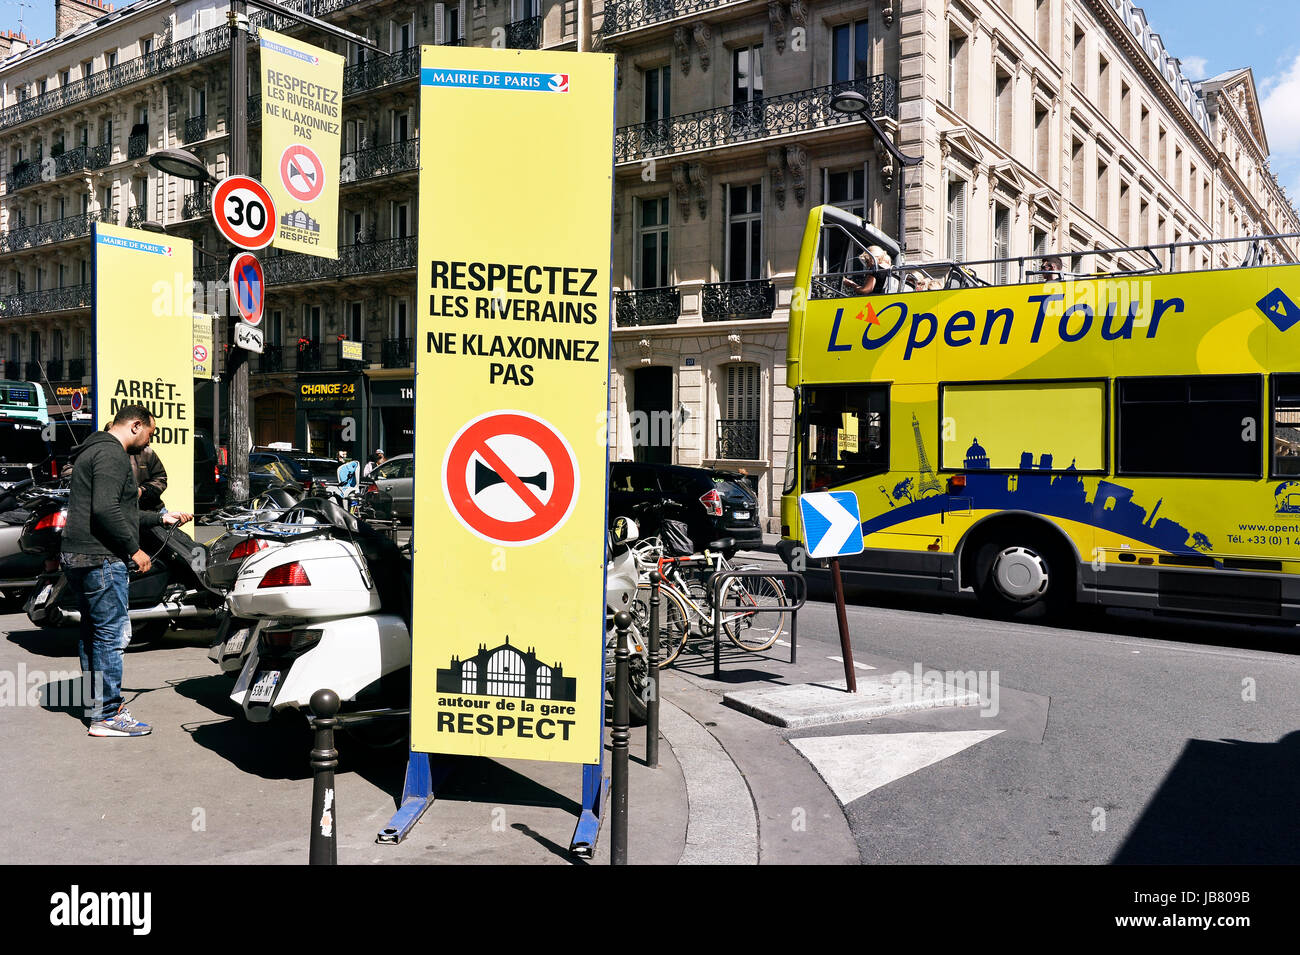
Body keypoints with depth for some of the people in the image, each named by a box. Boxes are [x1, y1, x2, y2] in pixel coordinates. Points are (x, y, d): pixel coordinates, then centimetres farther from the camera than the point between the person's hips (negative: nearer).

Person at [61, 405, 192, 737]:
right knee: (112, 635, -6)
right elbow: (106, 510, -24)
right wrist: (134, 549, -16)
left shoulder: (95, 451, 23)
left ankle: (96, 705, 26)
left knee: (92, 634, 17)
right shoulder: (112, 454, -12)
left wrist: (161, 518, 28)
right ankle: (106, 716, -1)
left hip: (79, 558, 11)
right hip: (101, 559, -11)